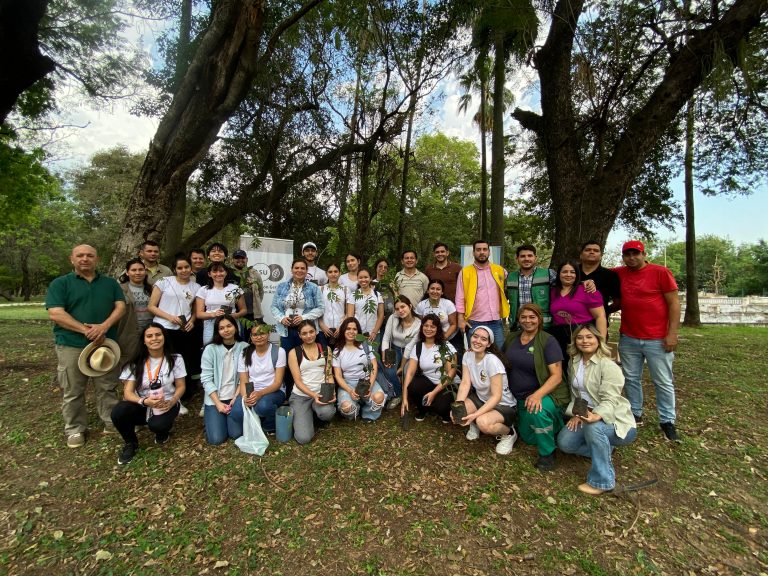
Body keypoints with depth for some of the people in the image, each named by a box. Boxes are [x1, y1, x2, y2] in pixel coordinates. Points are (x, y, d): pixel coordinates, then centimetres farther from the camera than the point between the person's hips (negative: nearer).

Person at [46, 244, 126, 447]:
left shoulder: (110, 283, 11)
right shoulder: (60, 283, 1)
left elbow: (120, 306, 1)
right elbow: (55, 314, -9)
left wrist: (104, 327, -17)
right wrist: (86, 330, -18)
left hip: (106, 342, 2)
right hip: (71, 345, -2)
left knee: (108, 388, 10)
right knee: (73, 392, 8)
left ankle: (111, 421, 23)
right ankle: (75, 429, 22)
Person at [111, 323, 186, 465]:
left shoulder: (175, 359, -7)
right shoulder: (136, 362, -6)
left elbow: (180, 387, -3)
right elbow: (128, 392, -11)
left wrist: (172, 402, -24)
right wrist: (145, 401, -31)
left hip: (166, 404, -2)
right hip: (142, 405, 2)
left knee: (156, 425, -33)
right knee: (118, 412, -29)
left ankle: (162, 431, 10)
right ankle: (131, 443, 3)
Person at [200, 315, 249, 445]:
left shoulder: (244, 347, -5)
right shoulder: (210, 349, -7)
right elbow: (206, 379, -8)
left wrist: (236, 397, -12)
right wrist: (218, 403, -13)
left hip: (235, 397, 1)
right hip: (214, 398, 0)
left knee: (237, 434, -10)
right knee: (216, 439, -7)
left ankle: (230, 416, 22)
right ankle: (210, 415, 23)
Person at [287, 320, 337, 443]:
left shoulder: (325, 349, 5)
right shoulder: (294, 353, -2)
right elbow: (298, 380, -7)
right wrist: (313, 395, -21)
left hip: (322, 393, 1)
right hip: (300, 396, -1)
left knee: (327, 413, -34)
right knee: (303, 438, -18)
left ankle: (318, 411, 5)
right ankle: (303, 416, 16)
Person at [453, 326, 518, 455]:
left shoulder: (492, 361, -27)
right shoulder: (467, 355, -8)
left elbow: (496, 396, -27)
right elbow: (465, 383, -13)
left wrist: (475, 414, -35)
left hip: (504, 405, -5)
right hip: (481, 399, 6)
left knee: (483, 422, -34)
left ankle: (509, 433, -1)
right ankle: (474, 424, 13)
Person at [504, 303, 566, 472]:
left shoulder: (548, 341, -15)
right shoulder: (511, 338, 1)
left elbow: (557, 375, -20)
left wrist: (538, 395, -35)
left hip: (545, 394, -5)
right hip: (520, 398, 6)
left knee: (538, 411, -37)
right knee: (528, 438, 11)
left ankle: (547, 453, -11)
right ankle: (550, 423, 40)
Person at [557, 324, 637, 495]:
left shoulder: (608, 366, -18)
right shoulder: (574, 362, 4)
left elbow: (610, 400, -27)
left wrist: (596, 416, -46)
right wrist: (576, 414, -6)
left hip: (614, 420, -6)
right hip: (586, 416, 7)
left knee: (593, 427, -38)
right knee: (564, 442, -14)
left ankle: (602, 481, -20)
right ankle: (602, 450, 15)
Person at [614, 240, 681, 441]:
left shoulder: (660, 272, -7)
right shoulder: (618, 274, 4)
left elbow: (674, 303, -6)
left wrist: (672, 333, -11)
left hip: (657, 339, -3)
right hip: (628, 339, 4)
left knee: (663, 382, 8)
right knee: (631, 379, 12)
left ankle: (667, 421, 21)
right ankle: (635, 414, 26)